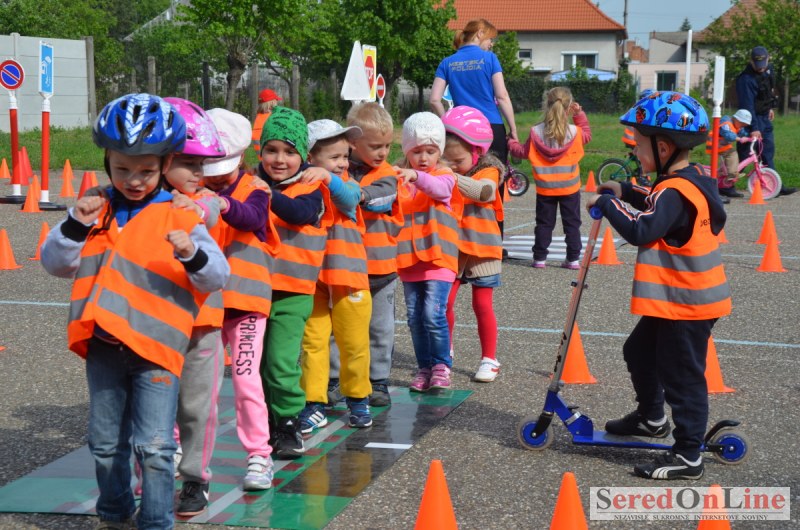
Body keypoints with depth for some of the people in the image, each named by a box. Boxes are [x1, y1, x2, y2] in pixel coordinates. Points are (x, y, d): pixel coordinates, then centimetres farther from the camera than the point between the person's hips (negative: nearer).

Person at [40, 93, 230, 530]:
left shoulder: (178, 215, -4)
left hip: (154, 348, -4)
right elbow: (56, 263, 5)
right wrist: (75, 224, -10)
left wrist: (193, 255, -27)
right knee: (106, 444, 16)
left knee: (154, 446, -6)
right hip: (103, 348, 4)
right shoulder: (97, 211, 8)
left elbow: (216, 276, -7)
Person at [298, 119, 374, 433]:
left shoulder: (347, 185, 2)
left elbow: (350, 197, -21)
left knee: (354, 343, 9)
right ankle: (314, 404, 10)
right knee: (312, 343, 2)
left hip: (349, 278, 1)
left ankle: (357, 399, 26)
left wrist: (328, 177, -34)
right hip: (311, 280, -1)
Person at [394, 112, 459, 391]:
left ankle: (441, 367, 3)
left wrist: (417, 177, -41)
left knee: (433, 314, -12)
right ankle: (424, 368, 19)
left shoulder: (444, 176, 0)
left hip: (438, 258, -4)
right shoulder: (399, 180, 10)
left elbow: (439, 189, -24)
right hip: (409, 259, 4)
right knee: (415, 317, 8)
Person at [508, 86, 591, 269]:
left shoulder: (536, 132, -8)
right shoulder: (574, 132, -9)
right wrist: (579, 114, 13)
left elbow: (524, 152, 4)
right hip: (570, 187, -1)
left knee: (544, 223, 9)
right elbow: (587, 134, 14)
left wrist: (511, 143, 23)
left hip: (545, 188, 1)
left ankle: (540, 258, 8)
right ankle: (573, 259, 7)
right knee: (572, 223, 8)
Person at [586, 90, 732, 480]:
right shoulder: (689, 180, 7)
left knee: (681, 375, -3)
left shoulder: (675, 192, -25)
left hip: (686, 304, -11)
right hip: (676, 300, 11)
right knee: (640, 352, 25)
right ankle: (651, 418, 43)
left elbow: (641, 230, -34)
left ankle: (688, 455, 6)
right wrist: (627, 193, 12)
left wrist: (608, 203, -21)